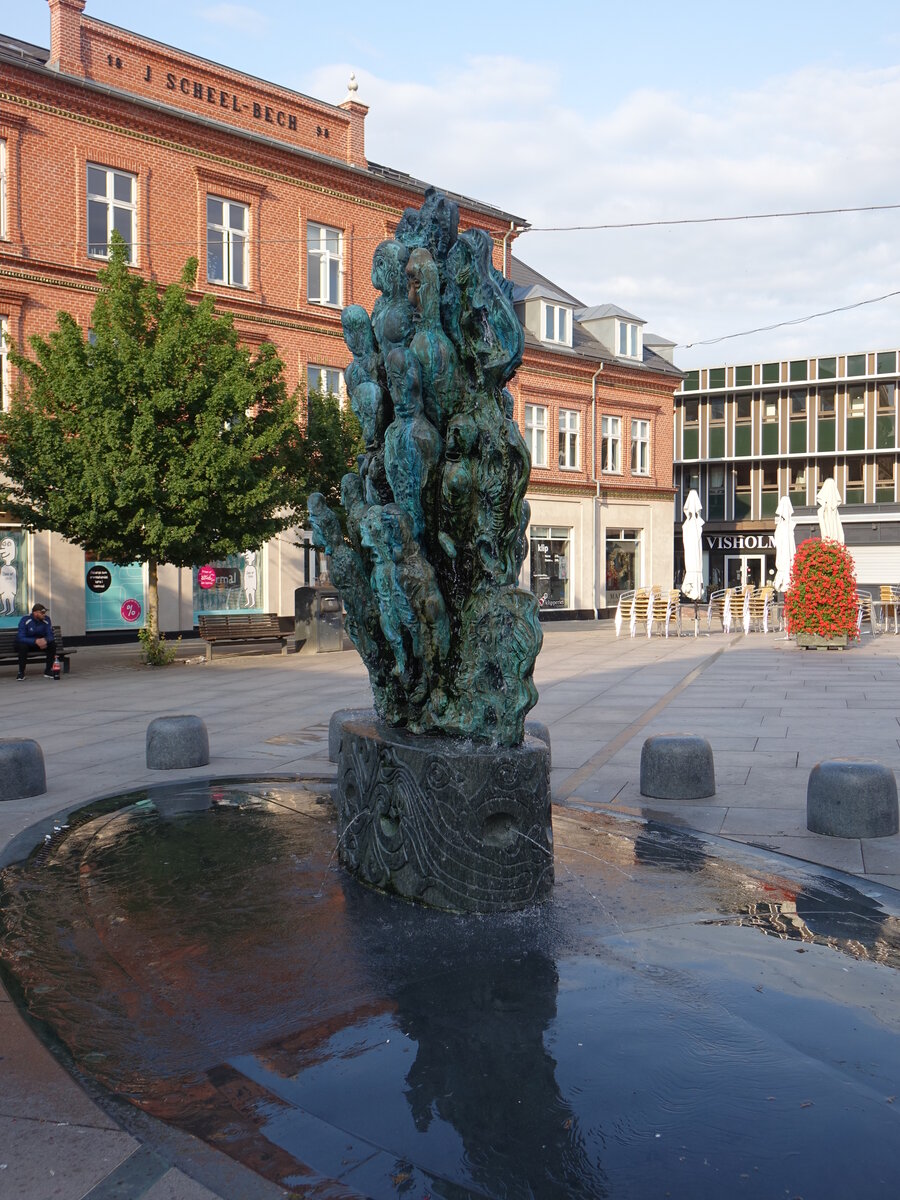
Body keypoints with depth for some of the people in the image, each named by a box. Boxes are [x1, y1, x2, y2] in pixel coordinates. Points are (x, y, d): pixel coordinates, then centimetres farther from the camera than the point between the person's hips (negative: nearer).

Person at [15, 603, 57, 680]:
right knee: (22, 646, -36)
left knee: (52, 644, -22)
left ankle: (48, 671, -14)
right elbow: (20, 638, -27)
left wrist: (45, 640, -35)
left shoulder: (46, 620, -9)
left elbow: (50, 635, -10)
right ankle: (21, 672, -23)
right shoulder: (25, 620, -19)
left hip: (40, 643, 3)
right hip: (27, 644, -3)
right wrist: (36, 641, -41)